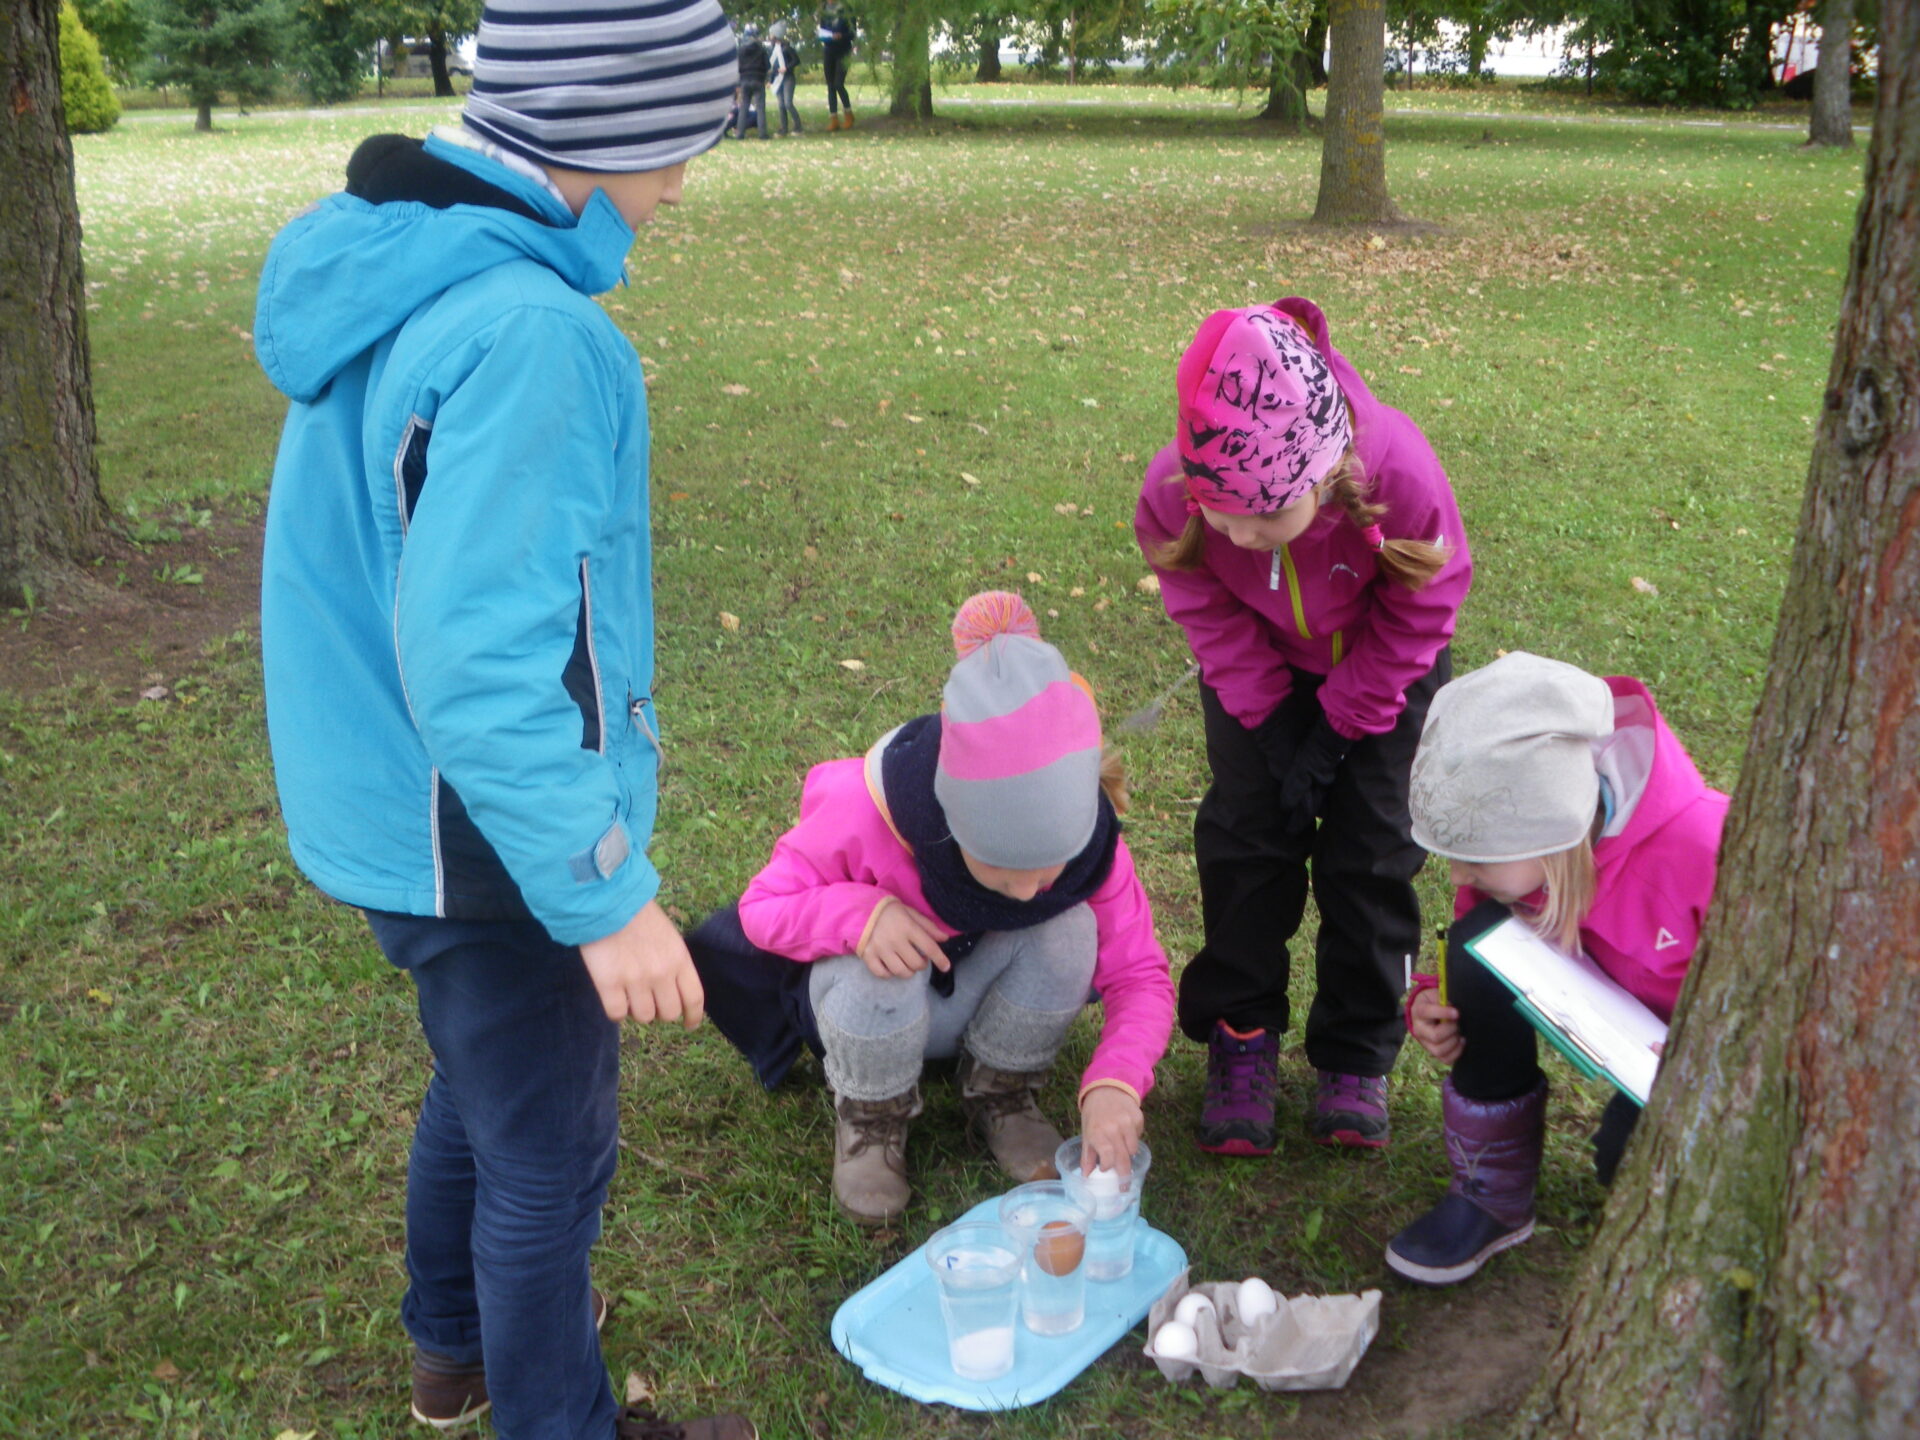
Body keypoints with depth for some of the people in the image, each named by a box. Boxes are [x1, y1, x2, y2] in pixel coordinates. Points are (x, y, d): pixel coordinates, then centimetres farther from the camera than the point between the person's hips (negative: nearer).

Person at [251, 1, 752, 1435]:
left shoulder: (380, 263, 3)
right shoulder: (520, 334, -28)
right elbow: (483, 666, -31)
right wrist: (606, 894, -25)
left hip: (391, 812, 10)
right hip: (493, 836, -10)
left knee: (484, 1084, 29)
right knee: (549, 1158, 11)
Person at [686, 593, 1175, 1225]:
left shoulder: (1084, 841, -27)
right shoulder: (866, 808, -34)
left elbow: (1141, 976, -21)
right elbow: (762, 906, -21)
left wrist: (1114, 1084, -41)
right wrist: (861, 912, -43)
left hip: (978, 996, 2)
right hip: (870, 996, -2)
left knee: (1070, 928, -28)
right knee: (877, 977, -38)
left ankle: (1000, 1095, -3)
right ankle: (869, 1118, -5)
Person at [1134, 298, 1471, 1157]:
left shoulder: (1399, 475, -39)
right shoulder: (1176, 489, -34)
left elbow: (1420, 611, -20)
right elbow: (1202, 605, -14)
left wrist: (1342, 722, -18)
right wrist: (1268, 715, -17)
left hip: (1381, 666, -1)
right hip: (1260, 666, 1)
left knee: (1371, 851, -1)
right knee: (1246, 836, -3)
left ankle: (1357, 1057, 14)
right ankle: (1239, 1039, 13)